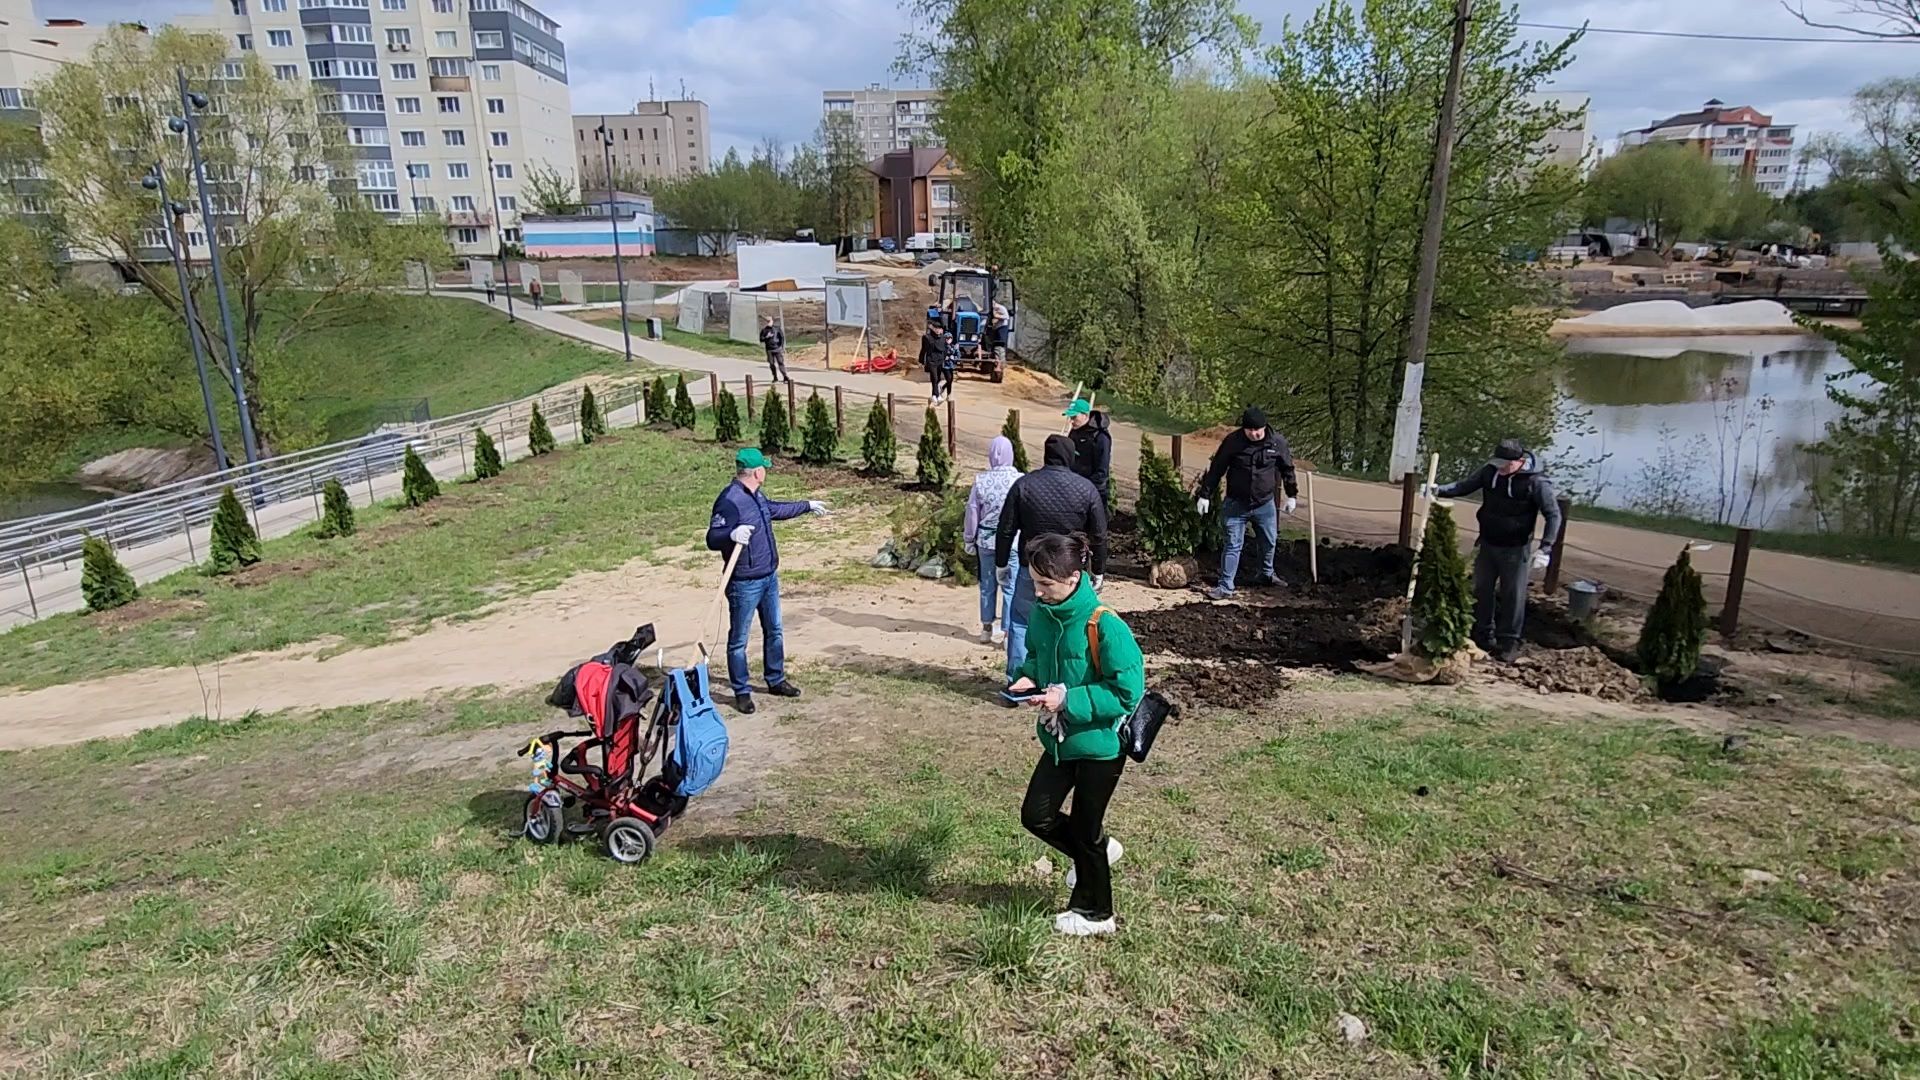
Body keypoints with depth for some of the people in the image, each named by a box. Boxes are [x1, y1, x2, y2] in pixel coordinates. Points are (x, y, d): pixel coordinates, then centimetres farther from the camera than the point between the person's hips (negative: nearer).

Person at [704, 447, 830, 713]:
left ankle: (776, 681, 36)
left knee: (774, 632, 20)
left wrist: (807, 506, 38)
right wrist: (732, 534, -50)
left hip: (769, 577, 9)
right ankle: (742, 692, 17)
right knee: (738, 640, 6)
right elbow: (712, 539, -29)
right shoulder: (730, 500, -23)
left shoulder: (756, 495, 7)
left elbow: (775, 509, 28)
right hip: (744, 584, -9)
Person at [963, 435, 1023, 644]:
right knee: (1010, 587, 4)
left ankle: (987, 628, 26)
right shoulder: (1019, 480, -11)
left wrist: (969, 540, 14)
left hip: (986, 540, 3)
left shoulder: (981, 480, -5)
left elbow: (972, 512, 2)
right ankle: (1007, 631, 7)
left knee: (987, 584, 15)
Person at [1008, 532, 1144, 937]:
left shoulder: (1105, 626, -27)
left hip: (1100, 743, -7)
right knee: (1036, 815, 11)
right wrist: (1026, 678, -9)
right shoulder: (1043, 614, -5)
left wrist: (1066, 699, -28)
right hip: (1059, 738, 7)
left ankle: (1093, 913, 34)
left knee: (1086, 829, 10)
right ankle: (1097, 850, 40)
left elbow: (1127, 692, -24)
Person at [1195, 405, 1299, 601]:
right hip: (1236, 505, -3)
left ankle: (1267, 575, 42)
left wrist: (1292, 495, 11)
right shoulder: (1232, 441, -12)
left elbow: (1287, 469, 7)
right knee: (1233, 545, -4)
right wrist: (1205, 495, -5)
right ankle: (1225, 587, 2)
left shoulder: (1277, 442, -7)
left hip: (1265, 504, 3)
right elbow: (1216, 469, -5)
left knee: (1270, 543, 17)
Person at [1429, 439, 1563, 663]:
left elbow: (1553, 515, -16)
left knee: (1513, 595, 2)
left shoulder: (1536, 482, -20)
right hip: (1486, 544, 5)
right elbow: (1466, 485, 6)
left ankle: (1509, 642, 13)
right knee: (1481, 591, 12)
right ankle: (1483, 636, 26)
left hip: (1514, 550, -5)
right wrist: (1440, 490, -12)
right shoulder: (1490, 471, -7)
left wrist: (1545, 549, -23)